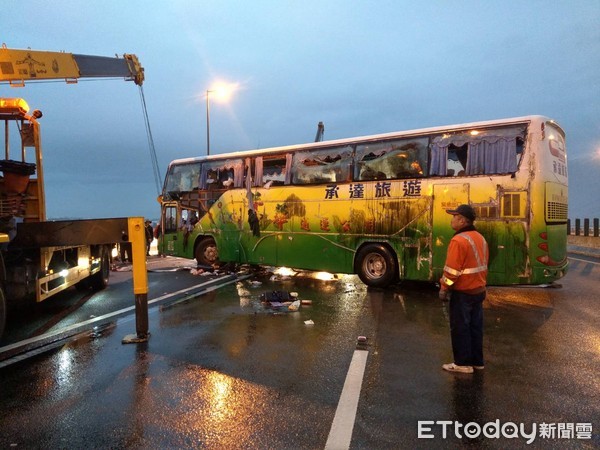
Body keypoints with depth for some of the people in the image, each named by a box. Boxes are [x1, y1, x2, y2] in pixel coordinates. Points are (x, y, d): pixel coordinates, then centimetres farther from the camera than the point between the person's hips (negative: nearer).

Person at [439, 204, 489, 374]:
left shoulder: (459, 240, -21)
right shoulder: (480, 238, 9)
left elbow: (452, 269, -23)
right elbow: (482, 265, 16)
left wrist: (444, 288, -12)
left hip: (462, 293, -9)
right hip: (479, 291, 9)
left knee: (460, 329, 3)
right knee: (475, 327, 16)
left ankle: (463, 363, 12)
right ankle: (477, 361, 26)